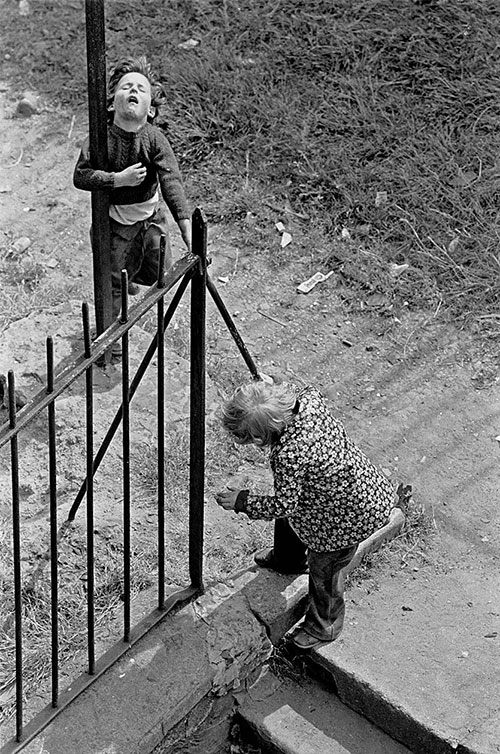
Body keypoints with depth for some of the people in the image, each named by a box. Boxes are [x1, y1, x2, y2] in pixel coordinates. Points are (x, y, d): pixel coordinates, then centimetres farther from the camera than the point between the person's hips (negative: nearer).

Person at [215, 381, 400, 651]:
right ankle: (287, 560, 61)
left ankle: (324, 628, 39)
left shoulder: (289, 456, -39)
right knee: (289, 521, 30)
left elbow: (282, 507, -25)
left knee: (323, 568, 13)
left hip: (353, 514, -9)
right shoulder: (307, 397, -19)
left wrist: (240, 501, -13)